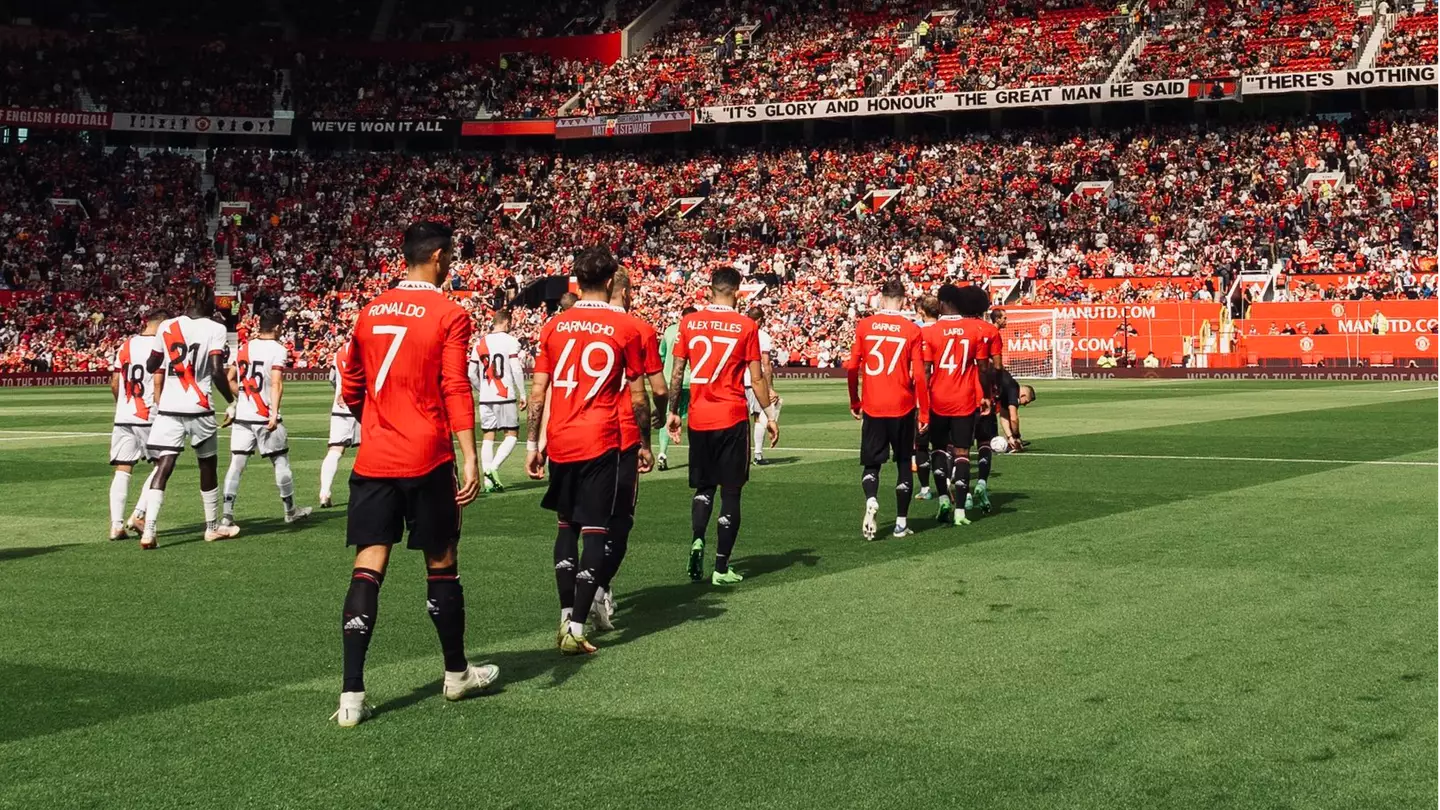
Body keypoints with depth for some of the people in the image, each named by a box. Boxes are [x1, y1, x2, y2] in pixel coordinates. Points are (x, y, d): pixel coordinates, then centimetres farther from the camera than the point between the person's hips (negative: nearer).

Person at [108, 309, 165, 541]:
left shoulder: (126, 345, 9)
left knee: (122, 469, 5)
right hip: (150, 417, -5)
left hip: (123, 417, 5)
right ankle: (139, 515, 2)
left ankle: (116, 524, -1)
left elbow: (114, 383, 11)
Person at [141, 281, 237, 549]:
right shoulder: (215, 329, -4)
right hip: (199, 409, -2)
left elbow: (151, 367, 15)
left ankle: (148, 531, -18)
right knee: (208, 468, 16)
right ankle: (213, 527, 27)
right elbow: (217, 372, -13)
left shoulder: (166, 327, 5)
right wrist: (231, 400, -1)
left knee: (163, 468, -3)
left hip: (168, 409, 2)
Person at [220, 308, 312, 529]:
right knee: (281, 462, 9)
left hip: (241, 416, 5)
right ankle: (290, 511, 21)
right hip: (265, 417, -5)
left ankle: (227, 514, -4)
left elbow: (230, 379, 18)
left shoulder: (245, 348, 11)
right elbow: (276, 384, -18)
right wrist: (274, 414, -23)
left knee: (236, 464, 3)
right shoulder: (278, 350, -7)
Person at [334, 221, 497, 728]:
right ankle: (456, 674, 27)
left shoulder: (370, 312, 9)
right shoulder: (449, 314, -5)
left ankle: (351, 695, -9)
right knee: (441, 566, 12)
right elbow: (456, 390, -14)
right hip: (427, 461, -4)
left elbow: (350, 391, 16)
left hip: (373, 460, 4)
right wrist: (470, 458, -15)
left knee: (367, 569, -1)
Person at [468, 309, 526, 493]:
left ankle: (488, 480, 4)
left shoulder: (480, 343, 9)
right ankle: (493, 467, -13)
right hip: (505, 397, -5)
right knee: (512, 435, 6)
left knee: (488, 437, 8)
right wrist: (523, 395, -3)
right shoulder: (510, 341, -6)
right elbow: (516, 370, -11)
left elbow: (471, 374, 9)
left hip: (485, 399, 5)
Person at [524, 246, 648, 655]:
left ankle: (566, 618, 15)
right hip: (601, 442, -3)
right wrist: (644, 444, 11)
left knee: (566, 526, 17)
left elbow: (537, 392, 4)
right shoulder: (625, 327, -3)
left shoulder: (554, 326, 5)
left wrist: (533, 444, 11)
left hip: (560, 442, 3)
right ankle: (576, 629, -5)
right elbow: (637, 396, 0)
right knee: (595, 532, 0)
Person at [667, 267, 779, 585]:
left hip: (698, 418, 3)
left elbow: (677, 372, 4)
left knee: (704, 487, 18)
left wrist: (673, 412, 14)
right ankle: (721, 567, 6)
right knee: (731, 492, 6)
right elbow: (756, 378, -4)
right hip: (732, 418, -3)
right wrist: (771, 416, 5)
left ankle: (697, 541, -7)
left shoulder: (689, 322, 1)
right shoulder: (746, 326, -5)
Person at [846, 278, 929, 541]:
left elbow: (852, 367, 0)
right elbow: (919, 375, -7)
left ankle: (871, 500, -19)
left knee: (871, 462, 11)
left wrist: (854, 402, 12)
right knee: (904, 463, 14)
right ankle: (901, 522, 14)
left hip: (872, 407, 1)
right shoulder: (912, 330, -5)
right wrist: (925, 412, 1)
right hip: (903, 407, 0)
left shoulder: (864, 326, -1)